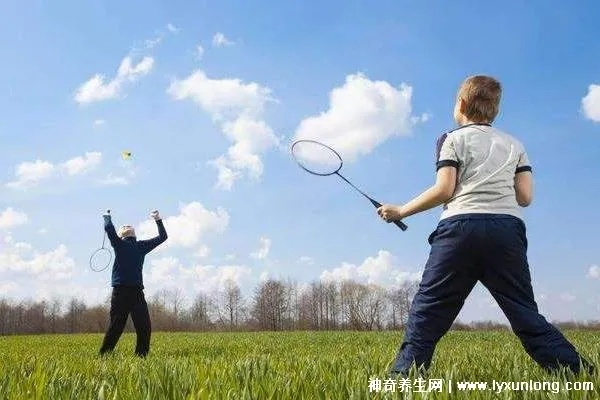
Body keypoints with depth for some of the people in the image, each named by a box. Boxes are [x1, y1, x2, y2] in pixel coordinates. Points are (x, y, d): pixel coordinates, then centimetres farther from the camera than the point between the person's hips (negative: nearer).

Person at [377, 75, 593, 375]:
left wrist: (401, 211, 6)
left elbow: (443, 190, -3)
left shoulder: (454, 139, 9)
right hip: (508, 230, 4)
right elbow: (525, 197, 12)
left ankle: (403, 377, -6)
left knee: (427, 311, 0)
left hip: (461, 227, -3)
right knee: (526, 315, 9)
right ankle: (578, 372, 2)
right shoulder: (514, 144, 20)